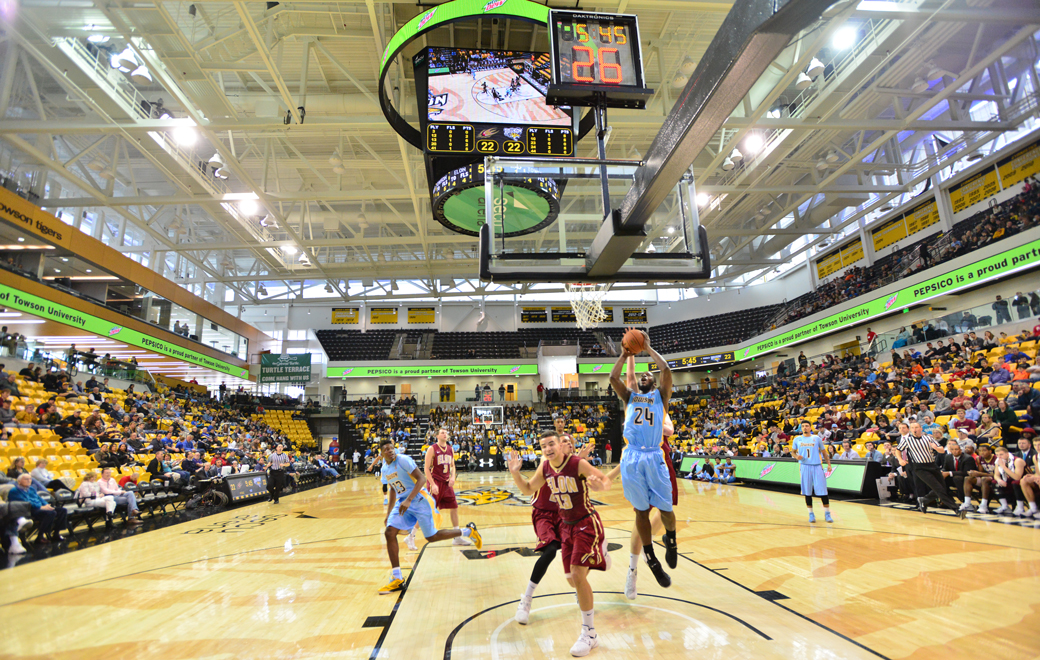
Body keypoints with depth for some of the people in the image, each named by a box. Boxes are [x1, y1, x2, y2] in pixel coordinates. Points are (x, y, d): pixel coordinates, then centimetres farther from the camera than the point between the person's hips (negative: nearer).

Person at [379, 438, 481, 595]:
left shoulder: (403, 460, -17)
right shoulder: (384, 469, 7)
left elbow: (421, 479, -22)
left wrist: (408, 500, -31)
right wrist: (388, 514, 19)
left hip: (418, 500, -7)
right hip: (402, 502, 7)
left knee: (432, 537, -2)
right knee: (389, 532, -10)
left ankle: (469, 531, 18)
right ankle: (397, 580, -3)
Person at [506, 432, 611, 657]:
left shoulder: (578, 463, -23)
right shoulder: (545, 468, -5)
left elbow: (606, 481, -15)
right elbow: (528, 490, 5)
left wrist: (600, 486, -39)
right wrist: (515, 472, -12)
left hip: (586, 524, -6)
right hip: (567, 525, 6)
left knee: (578, 575, -16)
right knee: (572, 577, 14)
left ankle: (589, 634, 0)